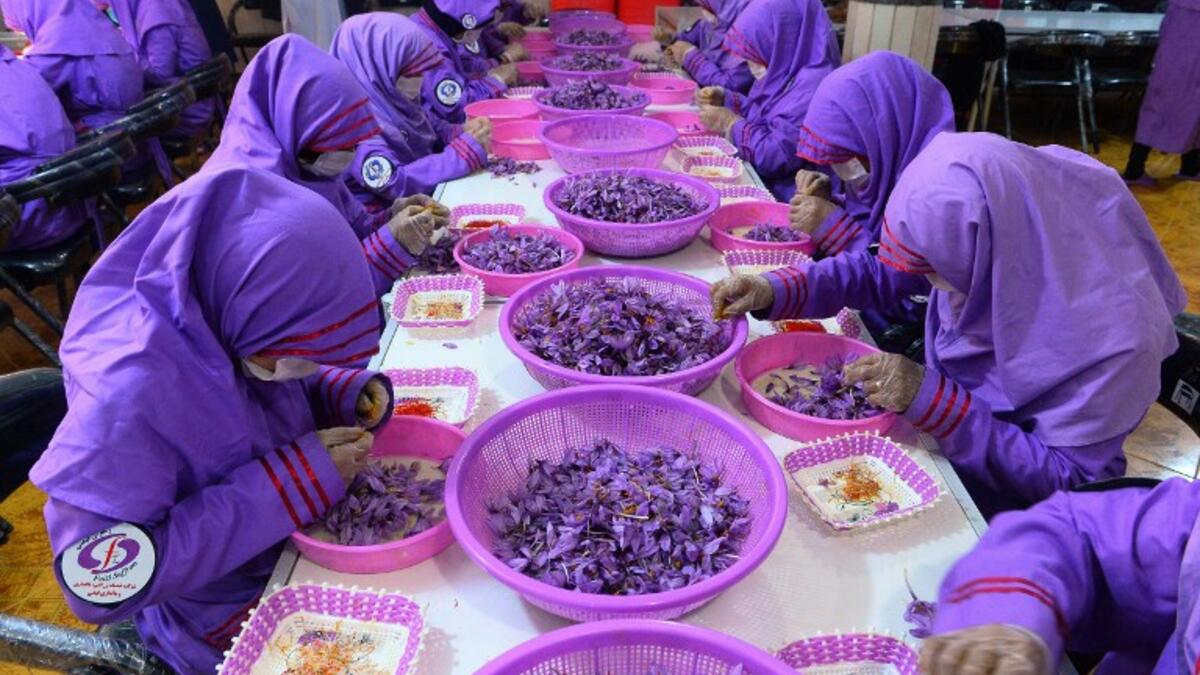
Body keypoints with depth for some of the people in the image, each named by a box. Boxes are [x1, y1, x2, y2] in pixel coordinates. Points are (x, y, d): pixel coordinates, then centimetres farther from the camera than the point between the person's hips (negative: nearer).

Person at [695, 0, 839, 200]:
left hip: (782, 196, -9)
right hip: (762, 180, 9)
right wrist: (725, 99, 6)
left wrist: (730, 124, -13)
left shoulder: (814, 86, -24)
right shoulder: (786, 72, 6)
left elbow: (775, 157, -26)